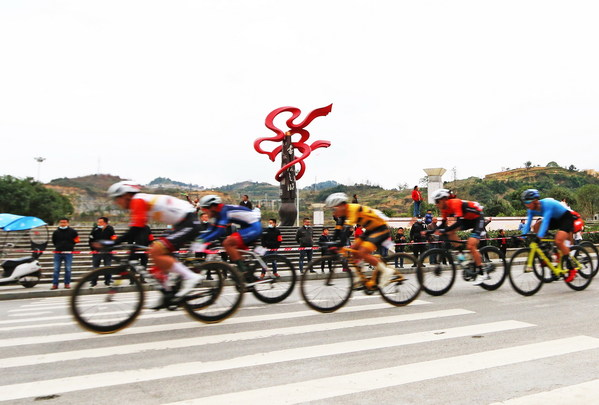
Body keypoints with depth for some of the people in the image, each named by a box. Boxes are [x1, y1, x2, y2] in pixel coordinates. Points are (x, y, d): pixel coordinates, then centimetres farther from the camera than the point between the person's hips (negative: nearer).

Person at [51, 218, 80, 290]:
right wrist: (58, 246, 6)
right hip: (58, 252, 2)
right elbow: (54, 241, 18)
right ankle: (55, 284, 9)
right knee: (56, 269, 2)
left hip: (68, 253, -1)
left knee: (68, 269, 3)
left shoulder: (72, 231, 1)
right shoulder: (56, 232, 6)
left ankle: (67, 283, 13)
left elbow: (76, 240, 9)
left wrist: (70, 245, 3)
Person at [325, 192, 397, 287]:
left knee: (362, 253, -21)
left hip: (381, 230, -10)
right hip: (370, 230, 10)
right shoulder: (344, 213, 2)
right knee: (353, 250, 1)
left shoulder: (353, 209, -25)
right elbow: (338, 229, 4)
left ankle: (386, 270, -8)